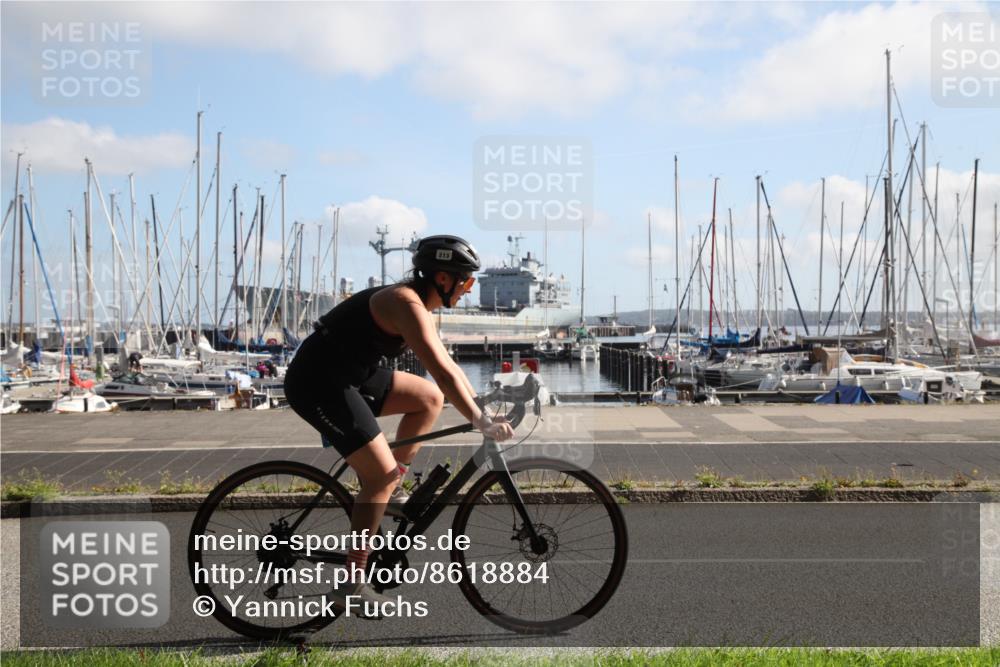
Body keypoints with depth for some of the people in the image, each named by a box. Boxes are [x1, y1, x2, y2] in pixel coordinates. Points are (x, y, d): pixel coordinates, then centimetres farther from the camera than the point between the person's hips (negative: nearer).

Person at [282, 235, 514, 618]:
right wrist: (483, 424, -26)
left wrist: (482, 403, 15)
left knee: (429, 398, 10)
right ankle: (354, 584, -4)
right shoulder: (407, 303, -19)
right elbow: (442, 372, -27)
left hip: (346, 377, 10)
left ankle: (390, 491, 13)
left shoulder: (419, 306, 12)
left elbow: (446, 365, 20)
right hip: (318, 384, -10)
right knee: (381, 473, -11)